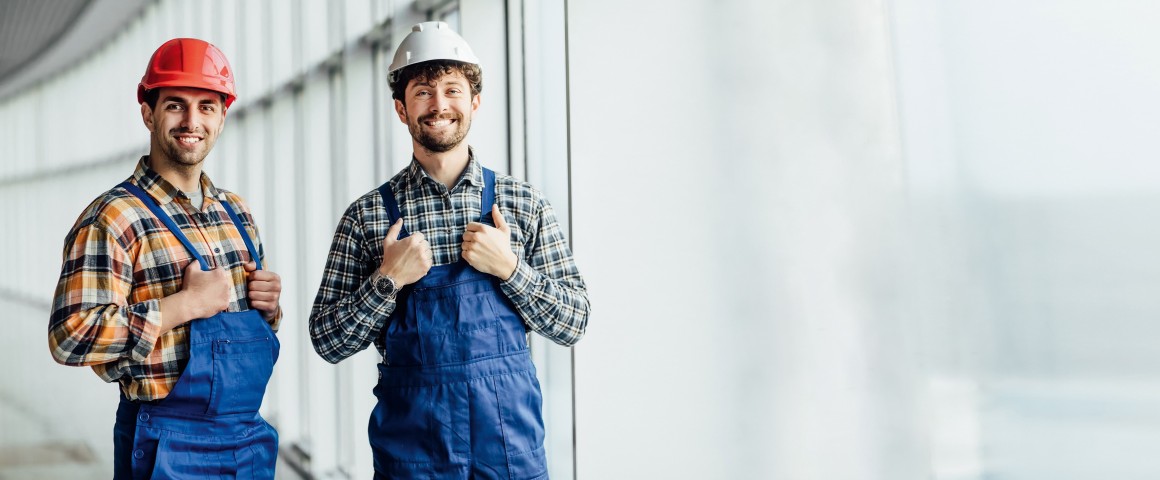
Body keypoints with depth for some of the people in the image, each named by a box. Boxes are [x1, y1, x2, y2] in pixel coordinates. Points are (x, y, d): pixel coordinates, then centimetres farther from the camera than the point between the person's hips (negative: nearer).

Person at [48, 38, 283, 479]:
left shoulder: (235, 212, 10)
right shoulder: (114, 218, -11)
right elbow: (72, 337, -21)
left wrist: (268, 303, -1)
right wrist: (187, 303, -21)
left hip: (251, 437, 6)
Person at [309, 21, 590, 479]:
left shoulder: (524, 204, 2)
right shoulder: (367, 215, 0)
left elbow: (572, 322, 2)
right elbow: (327, 341, 1)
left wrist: (509, 267, -12)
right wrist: (387, 281, -13)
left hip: (511, 440, 1)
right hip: (410, 443, -1)